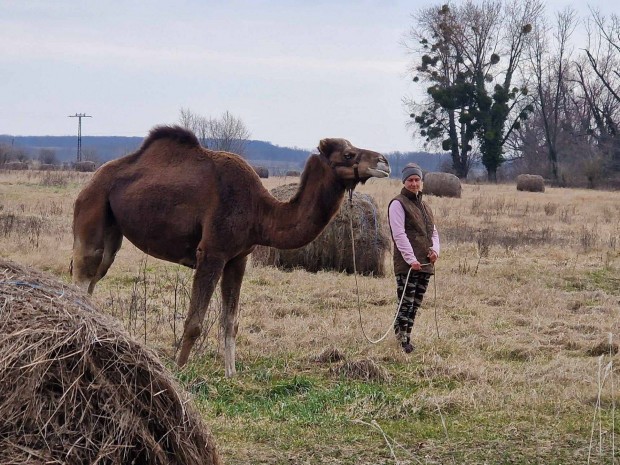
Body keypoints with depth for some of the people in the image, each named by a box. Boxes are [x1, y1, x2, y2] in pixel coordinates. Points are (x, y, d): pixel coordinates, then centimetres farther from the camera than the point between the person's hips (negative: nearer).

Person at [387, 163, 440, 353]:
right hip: (407, 265, -8)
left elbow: (433, 232, 23)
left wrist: (435, 249, 1)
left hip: (425, 264, 8)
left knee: (415, 305, 10)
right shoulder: (398, 204, -4)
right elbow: (399, 234, -13)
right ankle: (402, 342, -8)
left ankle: (406, 339, 18)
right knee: (406, 304, -10)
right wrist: (411, 259, -21)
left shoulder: (424, 206, 21)